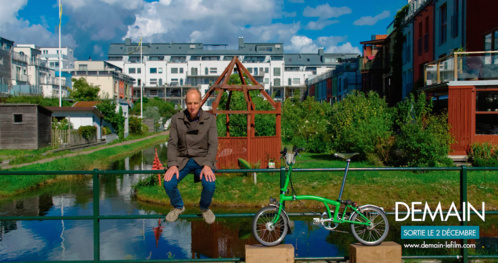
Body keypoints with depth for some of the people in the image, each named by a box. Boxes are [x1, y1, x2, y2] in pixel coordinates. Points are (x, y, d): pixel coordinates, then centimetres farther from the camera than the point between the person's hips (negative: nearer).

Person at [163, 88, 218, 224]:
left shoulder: (210, 119, -4)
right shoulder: (176, 119, -2)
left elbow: (213, 144, -8)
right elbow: (172, 143, -4)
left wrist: (207, 165, -22)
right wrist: (173, 165, -18)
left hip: (202, 159, -1)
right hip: (182, 159, 1)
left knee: (210, 185, -28)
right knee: (168, 184, -24)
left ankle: (205, 208, 9)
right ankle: (178, 207, 12)